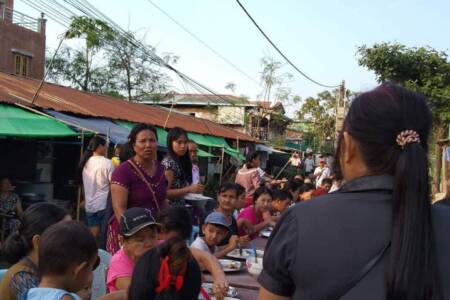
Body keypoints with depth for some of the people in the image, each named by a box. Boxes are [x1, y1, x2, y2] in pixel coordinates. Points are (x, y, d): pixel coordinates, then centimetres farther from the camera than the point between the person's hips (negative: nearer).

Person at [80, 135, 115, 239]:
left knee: (93, 236, 7)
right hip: (104, 204, -6)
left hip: (90, 205, 6)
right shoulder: (107, 162, -12)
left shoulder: (86, 162, 8)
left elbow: (85, 185, 14)